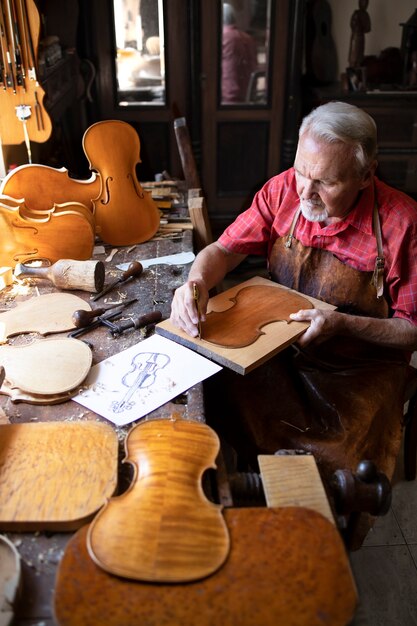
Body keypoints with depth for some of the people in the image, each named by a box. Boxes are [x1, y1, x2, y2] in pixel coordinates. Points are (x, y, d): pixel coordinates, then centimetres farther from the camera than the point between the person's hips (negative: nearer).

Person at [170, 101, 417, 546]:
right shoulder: (284, 190, -7)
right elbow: (223, 250, 0)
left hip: (357, 375, -3)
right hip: (277, 353, 4)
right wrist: (196, 283, -22)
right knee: (208, 398, -16)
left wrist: (343, 325, -26)